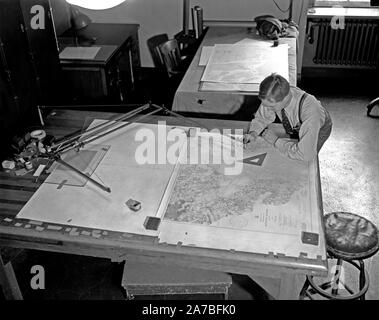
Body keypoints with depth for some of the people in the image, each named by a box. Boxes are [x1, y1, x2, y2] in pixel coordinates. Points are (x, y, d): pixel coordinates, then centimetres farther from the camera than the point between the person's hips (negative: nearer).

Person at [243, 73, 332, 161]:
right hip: (296, 127, 4)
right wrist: (253, 133, -31)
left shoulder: (309, 109, -48)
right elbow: (262, 117, -10)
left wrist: (276, 141, -38)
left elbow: (306, 154, -48)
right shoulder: (272, 98, -33)